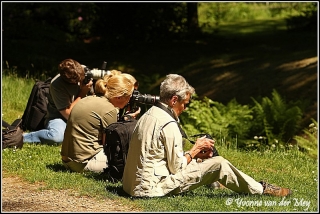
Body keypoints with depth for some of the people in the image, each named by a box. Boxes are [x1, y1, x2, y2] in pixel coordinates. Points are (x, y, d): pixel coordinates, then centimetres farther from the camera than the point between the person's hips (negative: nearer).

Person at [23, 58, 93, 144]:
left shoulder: (83, 70, -9)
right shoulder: (57, 85, -24)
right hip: (59, 117, -6)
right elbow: (68, 114, -22)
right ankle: (22, 137, -17)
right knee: (57, 136, -39)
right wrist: (82, 93, -24)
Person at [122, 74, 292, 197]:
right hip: (153, 188, -10)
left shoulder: (148, 115, 11)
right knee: (218, 164, -4)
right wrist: (194, 151, 2)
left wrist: (194, 154, 11)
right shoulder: (168, 125, -19)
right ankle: (260, 190, 14)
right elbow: (176, 167, -15)